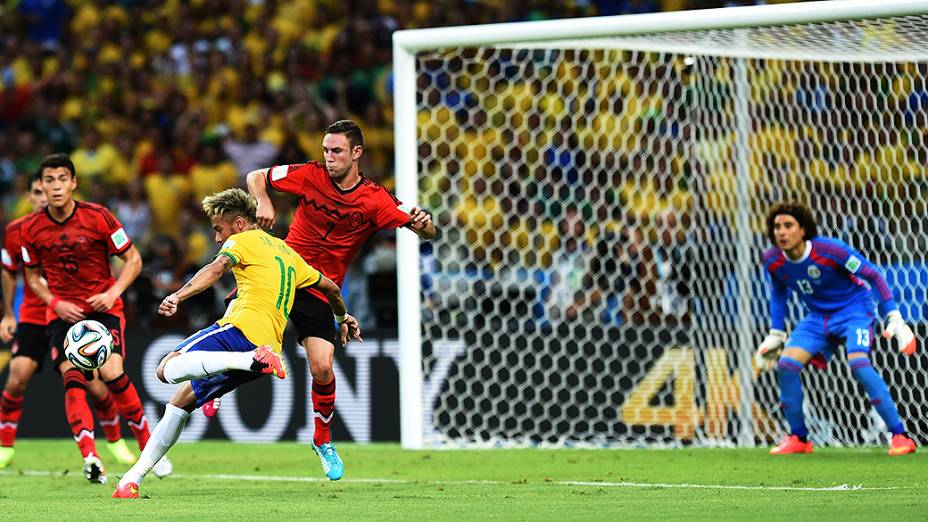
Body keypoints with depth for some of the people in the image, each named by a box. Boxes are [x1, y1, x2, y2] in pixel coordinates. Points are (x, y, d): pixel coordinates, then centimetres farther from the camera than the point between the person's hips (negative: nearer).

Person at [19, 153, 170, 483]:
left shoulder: (97, 217, -9)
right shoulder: (31, 229, -2)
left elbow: (133, 260, -1)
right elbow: (33, 276, 12)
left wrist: (113, 292, -17)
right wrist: (55, 303, -6)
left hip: (103, 307, -2)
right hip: (63, 313, 2)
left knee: (112, 373, -19)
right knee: (72, 379, -19)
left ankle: (148, 446, 0)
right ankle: (90, 458, -30)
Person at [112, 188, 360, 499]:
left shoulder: (243, 240, 8)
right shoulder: (286, 251, 32)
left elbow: (218, 267, -14)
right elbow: (330, 288, 41)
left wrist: (178, 296, -29)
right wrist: (343, 318, 61)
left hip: (243, 326, -9)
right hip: (269, 342, 9)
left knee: (168, 369, -25)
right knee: (183, 397, 17)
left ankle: (252, 361, -38)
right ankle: (136, 475, 11)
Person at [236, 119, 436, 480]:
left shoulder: (375, 200, -9)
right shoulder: (311, 176, -7)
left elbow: (427, 232, -13)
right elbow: (256, 177, 2)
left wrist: (423, 224, -37)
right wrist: (263, 203, -19)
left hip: (321, 290, -1)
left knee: (322, 368, -11)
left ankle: (323, 441, 17)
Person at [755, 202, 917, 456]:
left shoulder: (831, 250, -26)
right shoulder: (773, 261, -10)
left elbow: (873, 275, -15)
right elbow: (778, 292, 13)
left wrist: (894, 318, -18)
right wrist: (776, 334, 12)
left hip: (854, 309, -6)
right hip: (818, 317, 6)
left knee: (858, 363, -29)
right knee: (786, 364, -12)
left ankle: (900, 437, -25)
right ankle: (798, 439, 6)